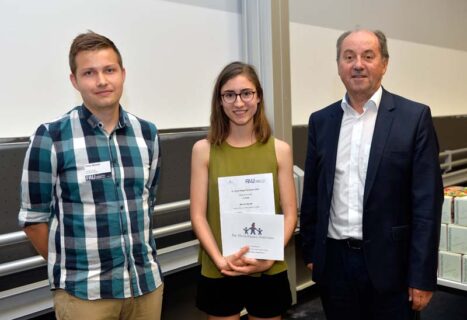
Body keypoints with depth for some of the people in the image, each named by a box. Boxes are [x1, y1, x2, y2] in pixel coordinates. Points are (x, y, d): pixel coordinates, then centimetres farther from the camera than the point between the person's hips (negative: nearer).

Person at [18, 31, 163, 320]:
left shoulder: (147, 133, 2)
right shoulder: (51, 138, -10)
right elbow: (34, 219, -4)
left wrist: (139, 260, 9)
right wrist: (72, 267, 1)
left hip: (147, 282, 4)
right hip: (83, 292, -4)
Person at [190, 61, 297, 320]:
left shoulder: (279, 150, -1)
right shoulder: (204, 149, -3)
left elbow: (289, 213, -1)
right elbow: (198, 214, -4)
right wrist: (220, 260, -15)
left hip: (269, 272, 1)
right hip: (217, 273, 0)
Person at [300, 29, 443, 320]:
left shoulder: (414, 117, -6)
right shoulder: (321, 121, 4)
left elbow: (427, 201, -8)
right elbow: (312, 193, 8)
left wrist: (422, 276, -10)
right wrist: (310, 252, 9)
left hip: (389, 262, -3)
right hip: (334, 260, 3)